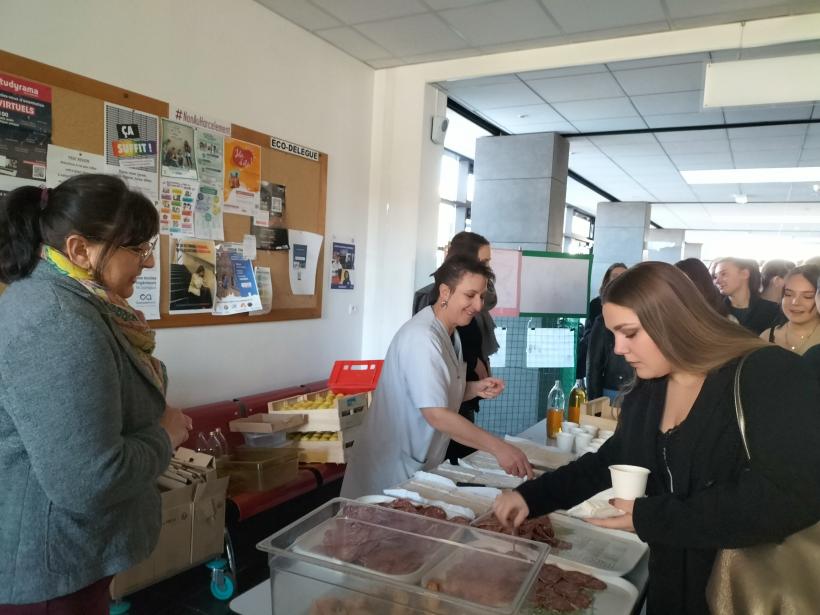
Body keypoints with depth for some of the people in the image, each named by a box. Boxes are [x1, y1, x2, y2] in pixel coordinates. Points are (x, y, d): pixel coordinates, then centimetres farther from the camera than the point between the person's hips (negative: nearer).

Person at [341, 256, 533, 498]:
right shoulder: (421, 337, -24)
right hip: (392, 468, -9)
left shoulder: (450, 333, 7)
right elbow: (436, 414, -30)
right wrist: (497, 447, -31)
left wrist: (474, 389, -4)